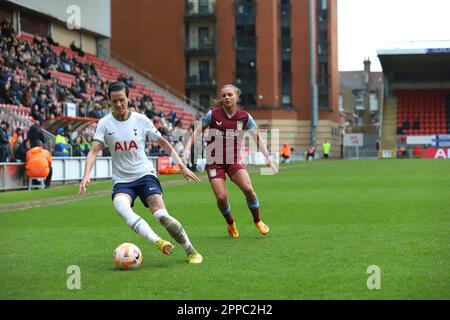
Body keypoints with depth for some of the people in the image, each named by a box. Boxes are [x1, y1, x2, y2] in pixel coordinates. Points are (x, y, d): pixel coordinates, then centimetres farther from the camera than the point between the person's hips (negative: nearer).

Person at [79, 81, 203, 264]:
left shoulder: (141, 120, 0)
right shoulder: (105, 124, -1)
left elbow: (163, 143, 10)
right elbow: (94, 150, -11)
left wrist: (182, 166, 6)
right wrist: (86, 175, -28)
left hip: (145, 174, 0)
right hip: (121, 180, 0)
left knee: (161, 215, -20)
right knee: (120, 205, -34)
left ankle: (191, 251, -3)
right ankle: (158, 242, -43)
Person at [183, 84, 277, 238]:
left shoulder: (245, 117, -3)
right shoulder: (213, 114, -7)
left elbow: (257, 138, 1)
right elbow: (197, 131, 0)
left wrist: (267, 157, -9)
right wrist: (187, 148, -13)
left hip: (235, 160, 1)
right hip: (214, 160, -1)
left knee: (248, 189, -21)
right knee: (221, 197, -14)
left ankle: (257, 221, 5)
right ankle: (230, 223, 18)